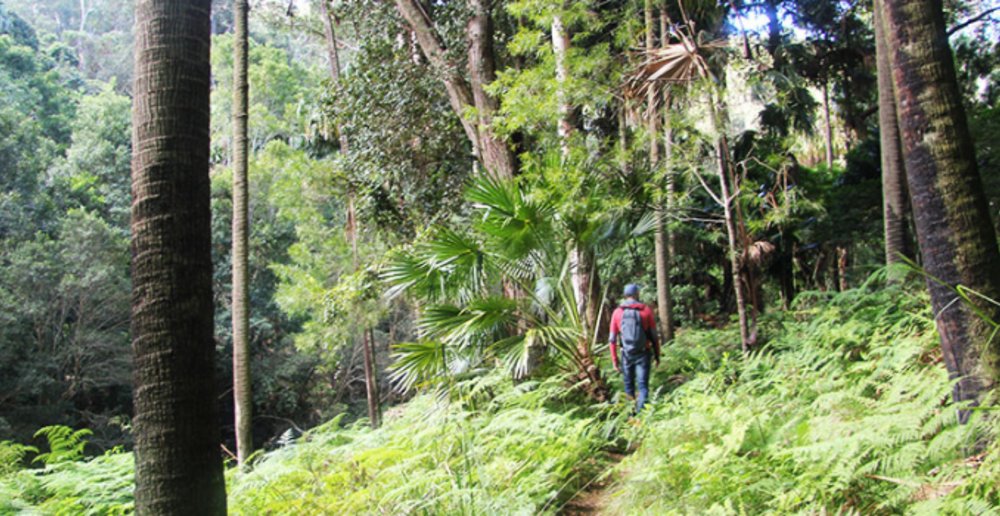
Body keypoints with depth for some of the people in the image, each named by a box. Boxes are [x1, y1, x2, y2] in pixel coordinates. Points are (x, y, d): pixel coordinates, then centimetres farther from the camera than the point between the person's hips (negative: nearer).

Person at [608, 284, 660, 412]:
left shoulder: (617, 312, -1)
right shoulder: (646, 310, -5)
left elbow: (612, 339, -1)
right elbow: (654, 336, -2)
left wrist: (614, 359, 6)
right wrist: (657, 355, 8)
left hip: (627, 354, 2)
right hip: (643, 354, -2)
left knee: (629, 383, 16)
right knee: (643, 385, 0)